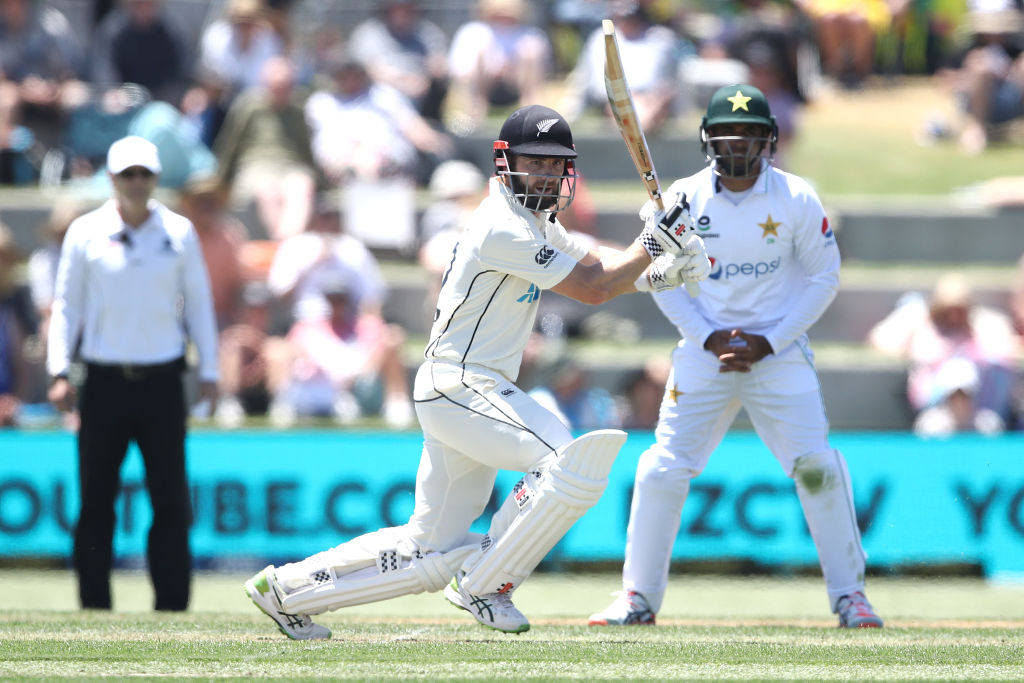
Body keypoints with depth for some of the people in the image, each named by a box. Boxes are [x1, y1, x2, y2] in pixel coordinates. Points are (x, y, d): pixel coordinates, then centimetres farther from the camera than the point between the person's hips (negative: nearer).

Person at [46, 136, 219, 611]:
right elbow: (67, 303, 5)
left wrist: (208, 371, 7)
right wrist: (59, 371, -4)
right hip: (104, 381, 0)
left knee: (171, 499, -3)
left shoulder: (179, 233, 6)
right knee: (95, 500, 1)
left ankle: (172, 605, 1)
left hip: (162, 380, 0)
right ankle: (94, 605, 7)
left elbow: (198, 302, 11)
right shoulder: (85, 233, 3)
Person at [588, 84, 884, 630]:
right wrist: (710, 338, -9)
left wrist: (769, 342, -9)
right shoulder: (683, 198, -3)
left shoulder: (796, 199, -6)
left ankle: (849, 595, 5)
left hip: (779, 353, -1)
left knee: (818, 469, -10)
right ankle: (639, 598, 7)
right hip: (704, 353, 1)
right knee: (662, 470, -6)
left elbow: (823, 278, 0)